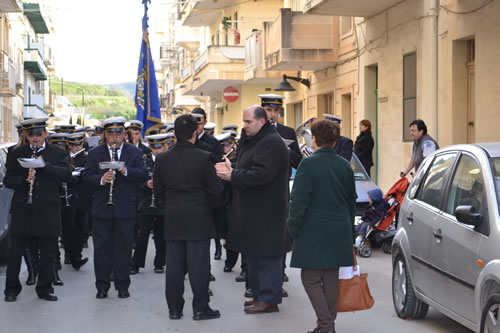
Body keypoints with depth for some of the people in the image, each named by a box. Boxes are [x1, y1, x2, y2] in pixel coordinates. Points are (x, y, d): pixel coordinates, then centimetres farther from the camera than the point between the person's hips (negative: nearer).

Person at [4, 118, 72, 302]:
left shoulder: (58, 153, 6)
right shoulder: (16, 154, 7)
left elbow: (67, 174, -8)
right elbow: (8, 181, 2)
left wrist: (44, 165, -18)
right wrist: (24, 179, -18)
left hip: (48, 211, 0)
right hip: (22, 210, 0)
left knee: (48, 252, 6)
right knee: (15, 251, 3)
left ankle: (45, 288, 18)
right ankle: (11, 289, 15)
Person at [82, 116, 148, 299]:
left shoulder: (135, 153, 4)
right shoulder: (95, 153, 6)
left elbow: (143, 175, -6)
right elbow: (86, 175, -2)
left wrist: (126, 171, -23)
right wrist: (101, 179, -22)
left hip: (125, 209, 0)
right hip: (101, 209, 0)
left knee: (123, 249, 6)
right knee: (101, 249, 4)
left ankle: (122, 286, 15)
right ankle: (102, 286, 13)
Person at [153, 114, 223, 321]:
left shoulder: (162, 159, 0)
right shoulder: (203, 158, -12)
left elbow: (158, 190, 8)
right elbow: (215, 190, -7)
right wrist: (210, 207, 11)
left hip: (173, 220, 4)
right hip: (199, 219, -4)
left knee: (174, 265, 8)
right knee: (198, 264, 1)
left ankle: (174, 309, 14)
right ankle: (200, 309, 6)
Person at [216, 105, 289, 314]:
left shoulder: (271, 143, -16)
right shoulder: (251, 140, 17)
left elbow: (261, 174, -26)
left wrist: (233, 176, -18)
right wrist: (230, 170, 0)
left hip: (266, 210, -11)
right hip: (252, 209, 11)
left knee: (266, 255, -6)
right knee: (253, 253, 16)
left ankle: (269, 299, -1)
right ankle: (259, 294, 25)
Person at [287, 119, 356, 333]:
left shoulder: (309, 164, -12)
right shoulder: (344, 165, 8)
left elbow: (299, 201, -13)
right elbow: (352, 201, 15)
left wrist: (293, 228, -2)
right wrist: (349, 231, 23)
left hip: (314, 233, -6)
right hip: (339, 233, 6)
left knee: (311, 278, 1)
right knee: (331, 279, 12)